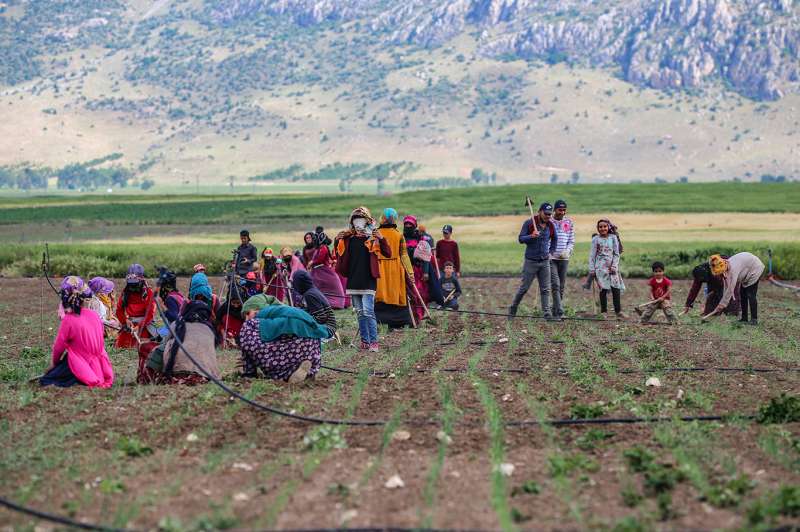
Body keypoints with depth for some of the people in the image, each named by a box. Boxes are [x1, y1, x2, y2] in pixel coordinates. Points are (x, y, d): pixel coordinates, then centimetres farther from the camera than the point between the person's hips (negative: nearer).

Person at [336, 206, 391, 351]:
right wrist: (337, 240, 4)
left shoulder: (373, 238, -4)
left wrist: (382, 239, -23)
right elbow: (339, 253, 21)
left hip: (368, 281, -5)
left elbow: (388, 254, -9)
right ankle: (365, 341, 16)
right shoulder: (348, 238, 9)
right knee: (360, 313, 10)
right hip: (353, 281, 5)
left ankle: (374, 342, -10)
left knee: (368, 311, -13)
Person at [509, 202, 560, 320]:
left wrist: (551, 252, 15)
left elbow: (554, 239, 23)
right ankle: (512, 309, 15)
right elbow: (520, 239, -9)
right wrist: (531, 236, -26)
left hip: (545, 262, 4)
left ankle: (547, 314, 5)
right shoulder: (529, 223, -8)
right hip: (531, 261, -4)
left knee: (545, 289, 3)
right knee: (524, 288, 1)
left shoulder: (551, 225, 5)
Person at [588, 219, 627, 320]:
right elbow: (592, 255, 4)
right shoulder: (596, 239, 4)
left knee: (616, 288, -3)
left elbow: (616, 254, 7)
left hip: (612, 267, 2)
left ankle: (618, 311, 3)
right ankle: (603, 311, 2)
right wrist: (591, 269, -1)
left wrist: (614, 266, -5)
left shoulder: (613, 238, 8)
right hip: (600, 267, -2)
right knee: (603, 289, -5)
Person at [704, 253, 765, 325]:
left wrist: (721, 305, -33)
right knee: (742, 294, 6)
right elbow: (727, 287, -6)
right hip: (747, 272, 9)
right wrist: (722, 304, -8)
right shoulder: (725, 268, -13)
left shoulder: (733, 268, -38)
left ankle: (754, 320, -10)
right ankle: (744, 318, 10)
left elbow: (730, 289, -37)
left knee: (751, 294, -14)